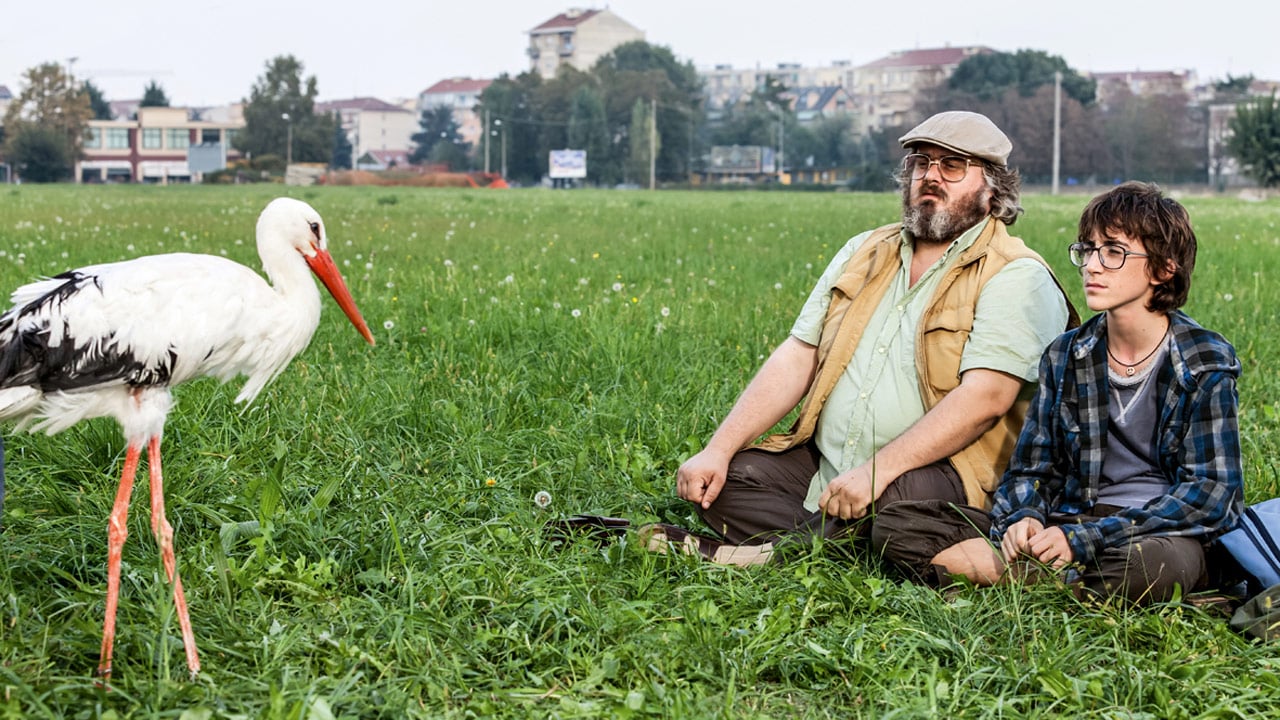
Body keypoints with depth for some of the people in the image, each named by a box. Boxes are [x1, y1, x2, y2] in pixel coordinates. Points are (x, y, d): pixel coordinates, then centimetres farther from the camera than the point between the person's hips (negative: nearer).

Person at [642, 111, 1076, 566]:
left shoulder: (1016, 277, -5)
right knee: (716, 480, -13)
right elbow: (797, 358, 12)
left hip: (931, 471, -6)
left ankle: (772, 553, -25)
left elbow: (984, 397, -19)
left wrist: (877, 470, -27)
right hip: (821, 462, 7)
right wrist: (719, 449, -1)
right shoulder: (865, 253, 17)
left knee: (906, 496, -39)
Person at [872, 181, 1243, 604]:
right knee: (896, 524, -12)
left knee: (1153, 564, -44)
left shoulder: (1206, 364, -4)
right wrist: (1023, 518, -14)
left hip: (1161, 533, -4)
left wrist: (1082, 539, -20)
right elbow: (1031, 469, 13)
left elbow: (1210, 493, -11)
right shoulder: (1064, 356, 9)